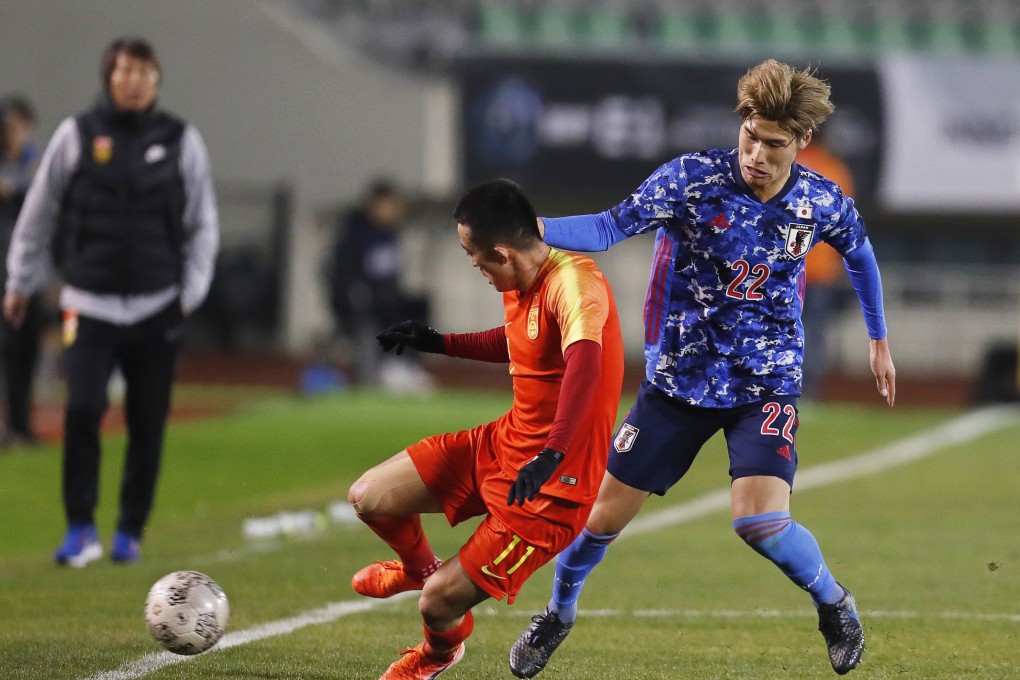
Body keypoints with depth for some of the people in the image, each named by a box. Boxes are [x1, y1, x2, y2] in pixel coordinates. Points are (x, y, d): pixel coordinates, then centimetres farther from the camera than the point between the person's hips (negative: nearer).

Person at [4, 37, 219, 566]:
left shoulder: (181, 141, 4)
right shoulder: (75, 136, 2)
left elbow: (203, 225, 11)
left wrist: (191, 292, 3)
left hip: (156, 308, 1)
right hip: (89, 304, -1)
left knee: (147, 423, 3)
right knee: (83, 407, -16)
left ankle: (130, 532, 17)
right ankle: (80, 527, -4)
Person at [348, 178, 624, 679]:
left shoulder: (574, 282, -26)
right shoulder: (521, 287, 3)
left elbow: (584, 362, -44)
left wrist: (552, 454, -55)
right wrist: (436, 343, 28)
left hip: (550, 483, -9)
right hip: (501, 444, 9)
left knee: (437, 606, -8)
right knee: (368, 498, 5)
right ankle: (421, 569, 39)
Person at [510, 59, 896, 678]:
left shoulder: (822, 202, -8)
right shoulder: (694, 179, -17)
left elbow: (860, 253, 14)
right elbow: (612, 226, -28)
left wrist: (879, 340, 21)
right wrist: (538, 228, -45)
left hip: (766, 382, 0)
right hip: (679, 376, 0)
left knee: (760, 521, -22)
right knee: (606, 513, 4)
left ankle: (834, 604, 9)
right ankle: (559, 614, 34)